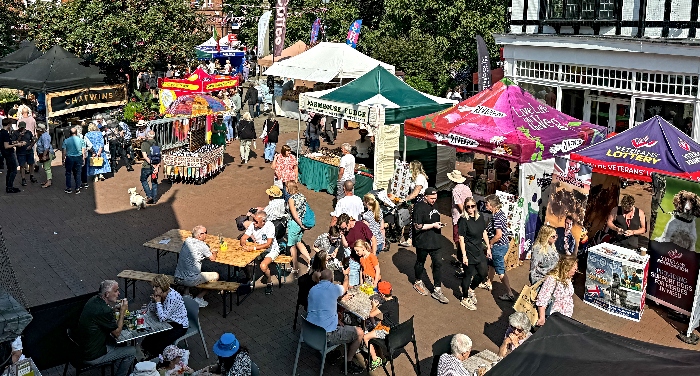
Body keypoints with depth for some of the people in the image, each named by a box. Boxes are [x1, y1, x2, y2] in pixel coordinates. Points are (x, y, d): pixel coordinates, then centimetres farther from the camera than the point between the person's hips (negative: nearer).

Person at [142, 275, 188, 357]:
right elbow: (151, 310, 8)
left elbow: (162, 318, -30)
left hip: (179, 326, -8)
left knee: (157, 346, -19)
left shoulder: (172, 297, -29)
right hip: (168, 322, 8)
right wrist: (153, 300, -11)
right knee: (147, 341, -7)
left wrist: (158, 302, -22)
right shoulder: (160, 294, -4)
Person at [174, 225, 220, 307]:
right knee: (216, 275, 8)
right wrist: (215, 252, 22)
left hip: (177, 279, 7)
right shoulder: (202, 245, -12)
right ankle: (198, 298, 6)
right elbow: (213, 258, 0)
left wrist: (209, 251, 25)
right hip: (190, 281, -7)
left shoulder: (187, 241, 8)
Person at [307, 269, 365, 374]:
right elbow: (345, 287, 16)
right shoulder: (334, 288, -9)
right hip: (326, 336, -7)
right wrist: (346, 275, 38)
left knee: (339, 323, 34)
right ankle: (348, 364, 19)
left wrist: (337, 321, 21)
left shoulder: (312, 290, 7)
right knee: (360, 332, 8)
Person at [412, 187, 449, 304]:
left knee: (438, 263, 3)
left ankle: (437, 290, 9)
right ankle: (418, 282, 38)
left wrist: (439, 224, 9)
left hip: (435, 240, 7)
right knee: (420, 262, 14)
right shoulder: (419, 207, -18)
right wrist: (433, 225, -21)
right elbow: (417, 226, -21)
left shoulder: (433, 205, 8)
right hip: (423, 241, -7)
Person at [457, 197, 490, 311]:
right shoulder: (463, 220, -16)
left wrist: (488, 248, 11)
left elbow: (484, 233, 12)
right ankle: (465, 298, 23)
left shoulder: (480, 218, 2)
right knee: (469, 275, 5)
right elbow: (461, 239, -16)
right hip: (468, 252, -6)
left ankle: (471, 289, 38)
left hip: (479, 251, 6)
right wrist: (464, 255, -18)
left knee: (484, 272, 13)